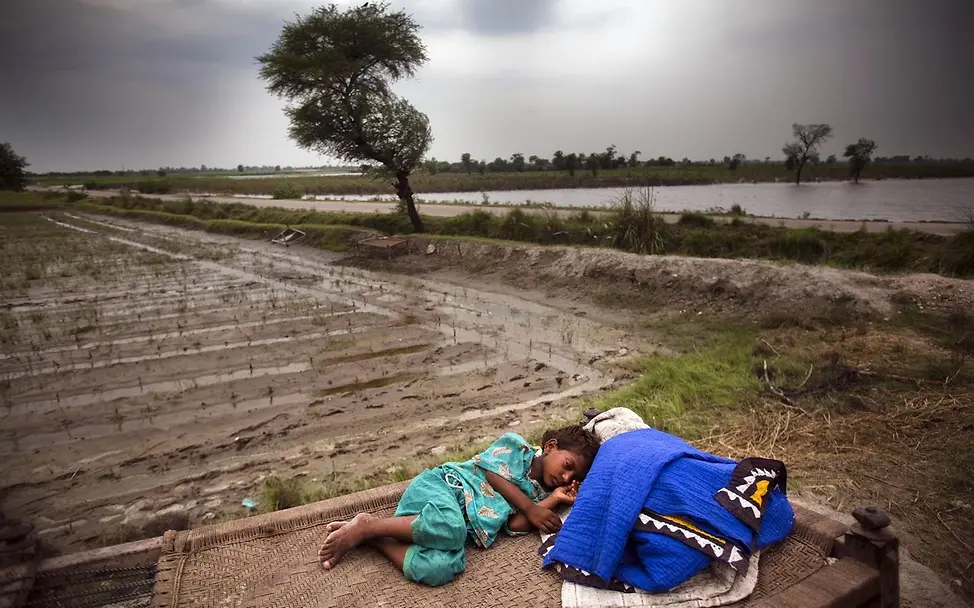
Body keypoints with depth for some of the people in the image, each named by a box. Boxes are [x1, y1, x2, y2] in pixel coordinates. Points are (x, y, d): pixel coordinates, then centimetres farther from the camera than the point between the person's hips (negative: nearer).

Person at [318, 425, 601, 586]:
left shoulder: (539, 494, 19)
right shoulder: (516, 445, 7)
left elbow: (516, 523, 3)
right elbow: (493, 474, -5)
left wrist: (555, 499, 1)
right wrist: (531, 508, -2)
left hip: (460, 525, 5)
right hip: (437, 486, -5)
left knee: (443, 567, -29)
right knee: (449, 527, -41)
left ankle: (374, 538, -12)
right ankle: (367, 526, -20)